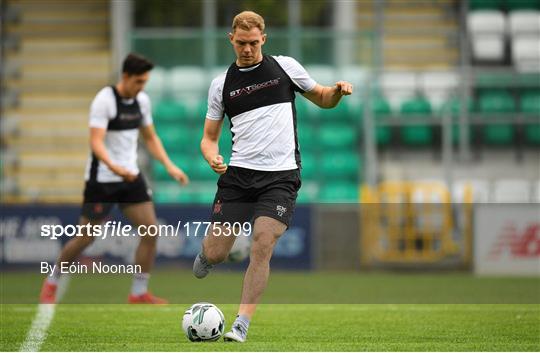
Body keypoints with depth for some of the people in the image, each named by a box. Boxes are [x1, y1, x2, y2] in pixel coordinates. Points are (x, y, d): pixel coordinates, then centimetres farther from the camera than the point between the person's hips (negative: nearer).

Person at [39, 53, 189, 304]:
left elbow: (150, 138, 17)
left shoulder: (142, 100, 5)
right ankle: (51, 284, 22)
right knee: (86, 238, 1)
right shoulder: (104, 100, -17)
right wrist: (114, 167, -43)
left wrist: (170, 166, 6)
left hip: (131, 177, 6)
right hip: (101, 178, -6)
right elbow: (96, 142, -26)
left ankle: (139, 293, 4)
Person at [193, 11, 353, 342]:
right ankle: (206, 254, 36)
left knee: (262, 245, -19)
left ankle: (241, 325, -14)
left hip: (281, 175, -2)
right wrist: (213, 157, -9)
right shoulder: (222, 83, 9)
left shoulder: (285, 66, 6)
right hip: (238, 174, 2)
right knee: (215, 254, -3)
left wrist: (337, 91, -7)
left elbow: (322, 99, 17)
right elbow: (209, 137, 14)